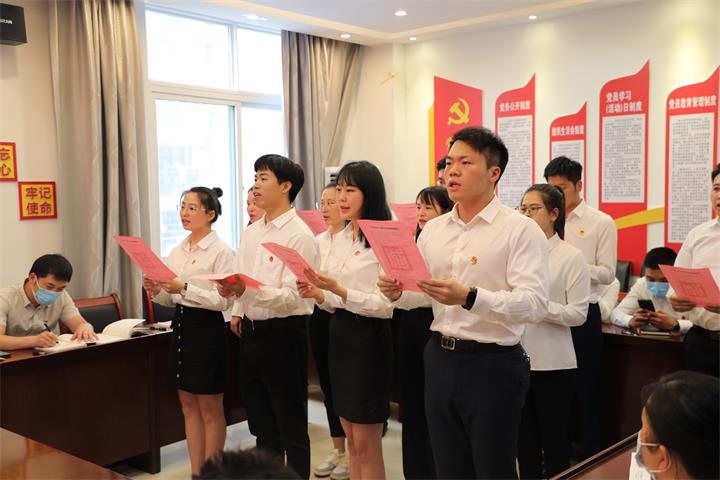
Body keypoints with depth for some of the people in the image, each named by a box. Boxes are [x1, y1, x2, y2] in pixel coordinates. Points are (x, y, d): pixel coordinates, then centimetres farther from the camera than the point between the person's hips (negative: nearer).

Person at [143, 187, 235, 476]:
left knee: (210, 409, 5)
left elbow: (224, 300, -20)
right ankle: (195, 472, 25)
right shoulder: (177, 251, 9)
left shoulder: (221, 251, -12)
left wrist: (185, 289, -27)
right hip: (180, 325, 8)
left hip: (207, 329, -8)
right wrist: (156, 291, -7)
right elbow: (171, 300, 14)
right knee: (189, 406, 14)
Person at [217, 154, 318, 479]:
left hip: (283, 334, -8)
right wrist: (237, 311, 2)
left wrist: (247, 291, -33)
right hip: (251, 330, 8)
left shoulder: (299, 235, -14)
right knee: (261, 420, 20)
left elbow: (292, 297, -21)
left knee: (291, 425, 6)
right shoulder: (251, 233, 11)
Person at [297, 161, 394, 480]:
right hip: (339, 334, 8)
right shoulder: (339, 239, 11)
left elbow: (385, 306, -18)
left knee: (366, 444, 2)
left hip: (369, 338, -8)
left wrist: (339, 290, -27)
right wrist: (318, 295, -6)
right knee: (351, 440, 16)